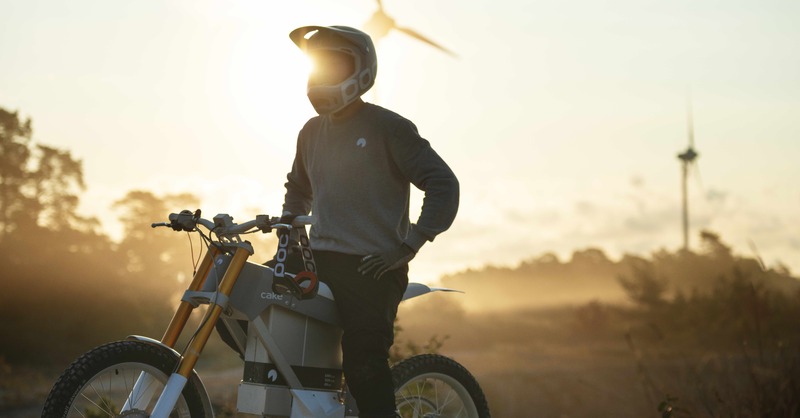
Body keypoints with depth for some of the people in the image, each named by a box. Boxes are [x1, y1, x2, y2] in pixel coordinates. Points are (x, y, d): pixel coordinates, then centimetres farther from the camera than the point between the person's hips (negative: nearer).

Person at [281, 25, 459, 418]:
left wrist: (408, 246, -13)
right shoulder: (312, 132, 16)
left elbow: (443, 185, -9)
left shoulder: (388, 128, -4)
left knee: (364, 360, -18)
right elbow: (298, 187, 35)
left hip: (372, 267, -7)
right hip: (319, 260, 7)